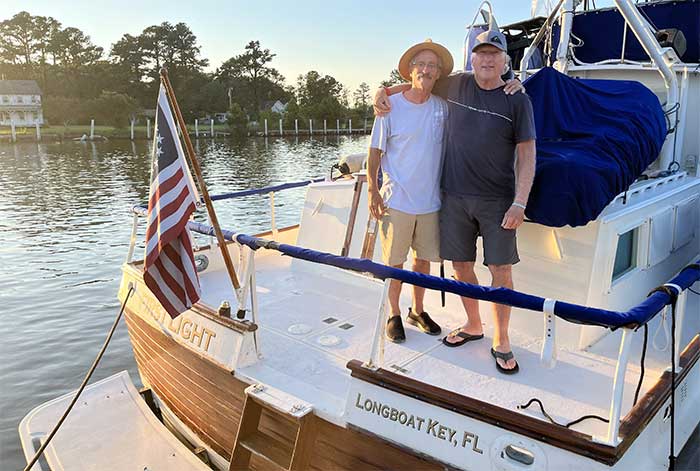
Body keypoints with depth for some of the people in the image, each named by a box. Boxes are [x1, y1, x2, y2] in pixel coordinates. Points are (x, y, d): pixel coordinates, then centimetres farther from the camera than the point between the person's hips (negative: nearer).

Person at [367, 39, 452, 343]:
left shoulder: (443, 107, 3)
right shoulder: (391, 106, -5)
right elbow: (375, 150, -2)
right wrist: (372, 190, -8)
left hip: (431, 201, 3)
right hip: (397, 200, -3)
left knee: (423, 259, 14)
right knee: (395, 263, 6)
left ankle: (418, 310, 33)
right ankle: (394, 315, 24)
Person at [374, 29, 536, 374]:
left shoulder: (517, 101, 0)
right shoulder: (456, 85, 8)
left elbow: (526, 155, -4)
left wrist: (520, 203, -13)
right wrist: (383, 91, 9)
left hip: (496, 200, -2)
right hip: (454, 196, 3)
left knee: (501, 270, -2)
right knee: (461, 266, 9)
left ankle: (501, 342, 14)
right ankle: (473, 326, 30)